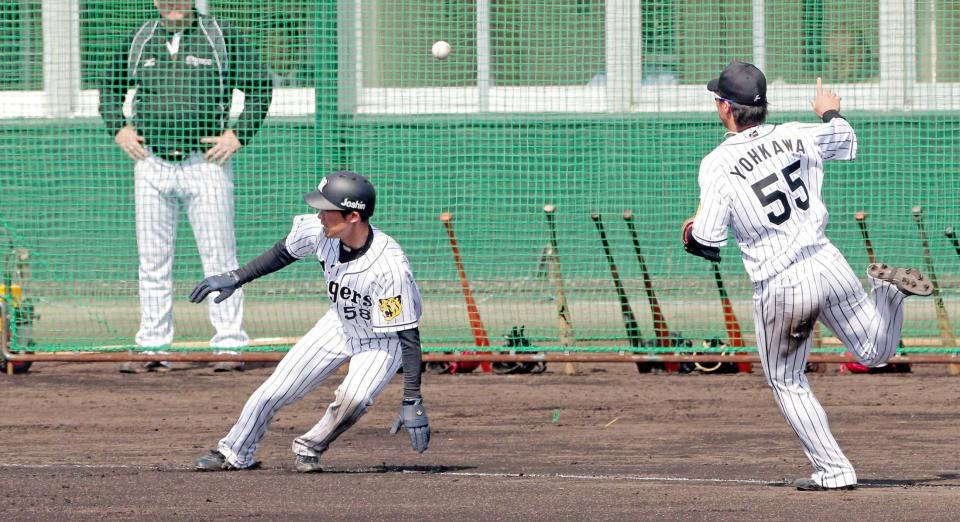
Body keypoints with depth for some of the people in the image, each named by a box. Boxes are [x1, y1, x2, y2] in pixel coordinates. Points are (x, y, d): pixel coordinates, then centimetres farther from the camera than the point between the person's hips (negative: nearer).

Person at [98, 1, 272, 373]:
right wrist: (118, 128, 9)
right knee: (152, 261, 5)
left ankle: (230, 341, 1)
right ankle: (152, 346, 10)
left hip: (206, 164, -3)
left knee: (219, 258, -3)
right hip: (151, 164, 3)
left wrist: (238, 135, -5)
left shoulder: (222, 37, 1)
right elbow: (110, 84, 24)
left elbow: (259, 86, 5)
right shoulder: (139, 41, 10)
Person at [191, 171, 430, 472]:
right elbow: (284, 253, 2)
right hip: (340, 326, 5)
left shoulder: (390, 267, -39)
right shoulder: (318, 231, -23)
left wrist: (412, 402, -33)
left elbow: (408, 335, -32)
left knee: (354, 398, -31)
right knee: (274, 391, 3)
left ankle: (310, 448, -2)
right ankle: (234, 455, 25)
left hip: (382, 341, -5)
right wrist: (236, 278, 3)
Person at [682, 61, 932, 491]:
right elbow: (846, 139, 22)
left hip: (780, 289, -4)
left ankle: (833, 470, 10)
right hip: (826, 263, 4)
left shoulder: (717, 166, -13)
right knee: (874, 352, 20)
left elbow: (707, 245, -14)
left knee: (788, 385, 16)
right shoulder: (797, 137, 0)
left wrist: (690, 236, 10)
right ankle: (887, 290, -10)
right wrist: (831, 112, 45)